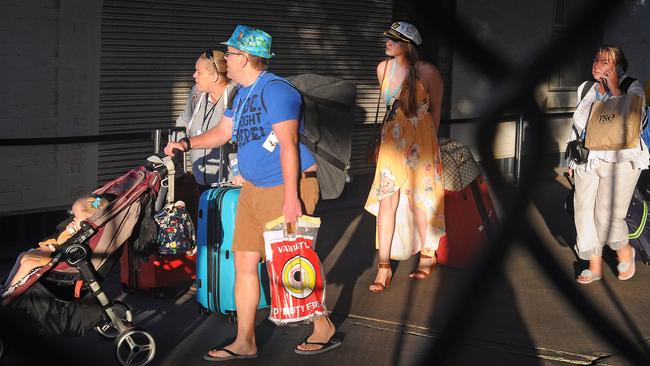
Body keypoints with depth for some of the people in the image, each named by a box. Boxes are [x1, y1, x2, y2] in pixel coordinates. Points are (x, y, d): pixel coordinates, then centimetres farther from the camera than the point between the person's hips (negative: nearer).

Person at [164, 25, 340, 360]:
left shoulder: (276, 91, -16)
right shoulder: (242, 94, 14)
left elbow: (288, 144, -21)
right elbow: (223, 132, 26)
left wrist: (290, 196, -25)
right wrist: (187, 143, 12)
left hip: (286, 188, -9)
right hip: (253, 190, 9)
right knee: (244, 263, 7)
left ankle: (324, 329, 17)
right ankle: (245, 342, 15)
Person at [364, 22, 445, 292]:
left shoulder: (427, 72, -12)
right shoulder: (383, 68, 2)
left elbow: (436, 109, 1)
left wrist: (427, 138, 8)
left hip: (420, 143, -4)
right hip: (392, 141, 4)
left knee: (420, 199, 7)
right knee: (386, 199, -3)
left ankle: (427, 255, 27)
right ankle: (383, 267, 0)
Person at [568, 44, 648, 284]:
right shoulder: (585, 89, 13)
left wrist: (615, 90, -19)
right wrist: (572, 160, 21)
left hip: (619, 162, -5)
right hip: (587, 163, 5)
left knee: (607, 216, -10)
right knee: (584, 213, 0)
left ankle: (625, 250, 20)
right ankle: (595, 266, 13)